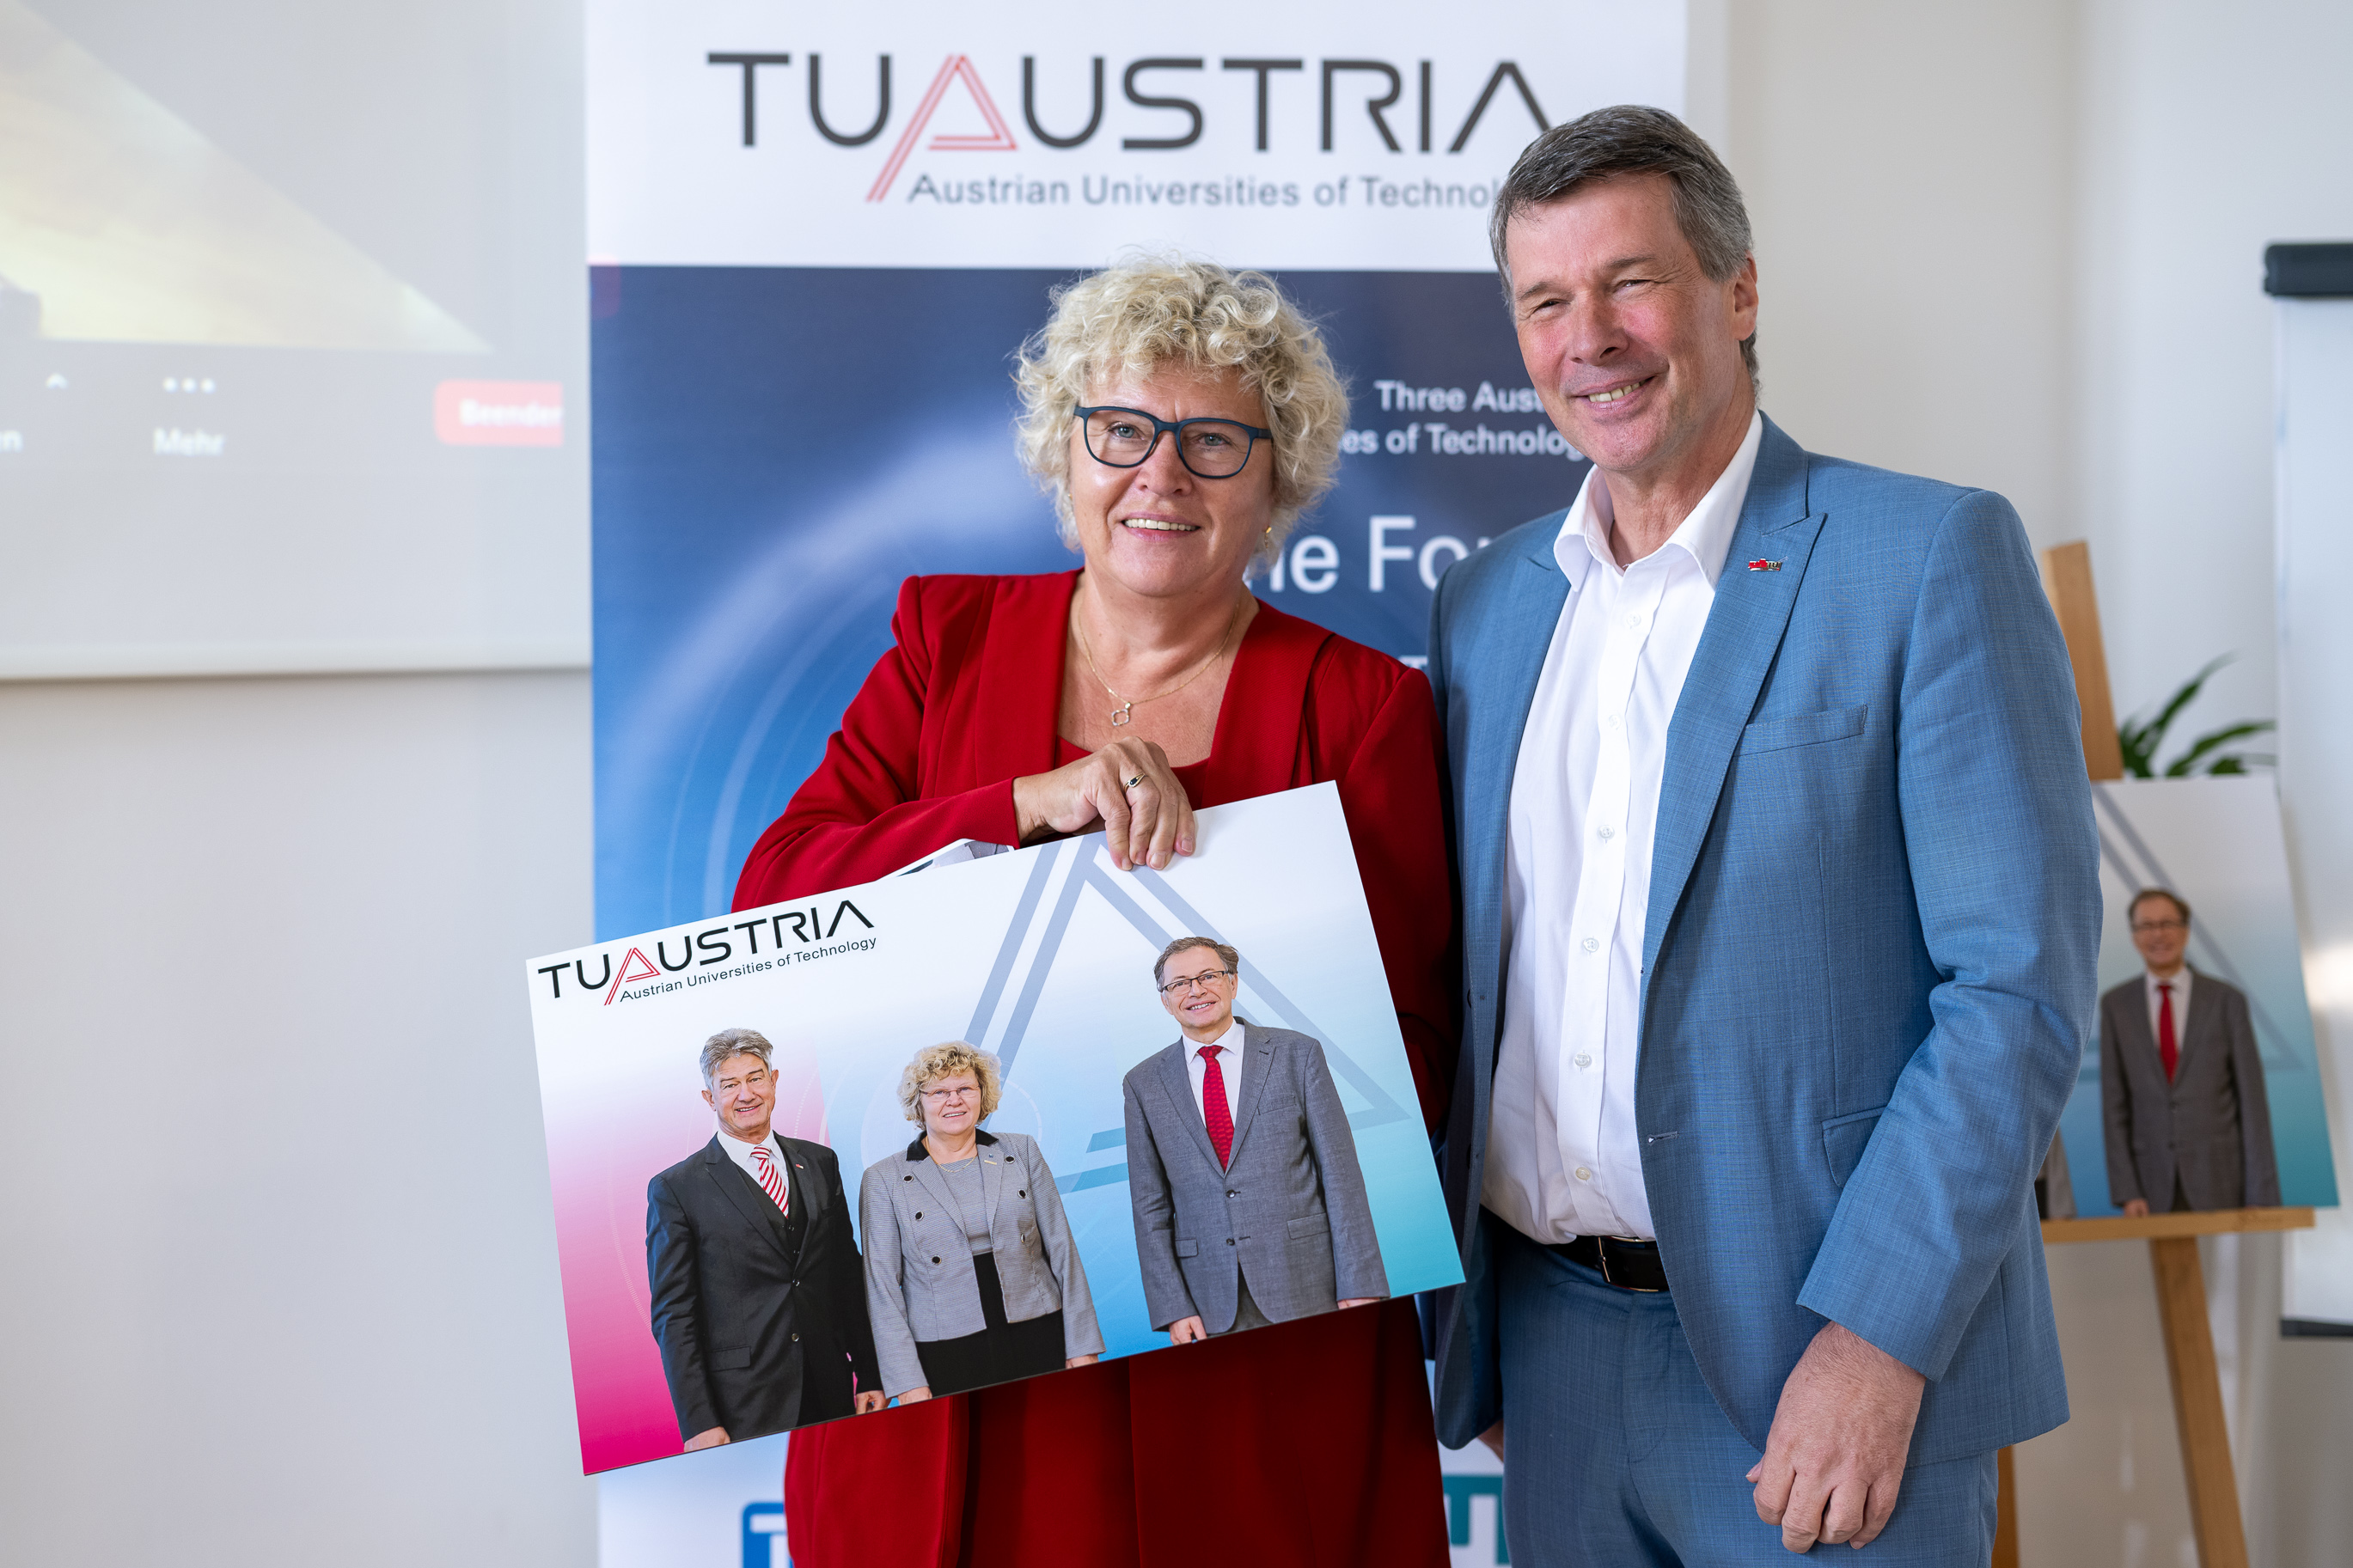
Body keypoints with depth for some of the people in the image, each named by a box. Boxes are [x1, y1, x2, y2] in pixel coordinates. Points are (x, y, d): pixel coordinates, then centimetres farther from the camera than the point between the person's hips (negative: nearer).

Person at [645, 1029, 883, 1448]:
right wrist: (699, 1424, -12)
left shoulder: (820, 1163, 11)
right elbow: (673, 1316, -5)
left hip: (830, 1394, 4)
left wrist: (869, 1375, 9)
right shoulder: (676, 1190, -3)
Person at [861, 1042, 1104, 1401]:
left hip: (1038, 1341, 2)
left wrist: (1082, 1346, 1)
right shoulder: (884, 1179, 2)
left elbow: (1061, 1250, 7)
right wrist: (908, 1383, -8)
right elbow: (882, 1285, -1)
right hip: (945, 1355, -2)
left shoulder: (1021, 1152, 8)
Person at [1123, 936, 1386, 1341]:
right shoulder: (1143, 1084, 8)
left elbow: (1340, 1172, 0)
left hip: (1308, 1291, -1)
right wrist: (1173, 1308, -2)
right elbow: (1150, 1206, 8)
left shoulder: (1296, 1054, 4)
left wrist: (1359, 1289, -7)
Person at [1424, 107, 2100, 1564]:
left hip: (1836, 1356, -5)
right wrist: (1472, 1337, 9)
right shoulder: (1486, 603, 9)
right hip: (1555, 1357, 5)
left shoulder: (1933, 555, -7)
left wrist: (1878, 1334, -18)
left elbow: (2019, 985, -12)